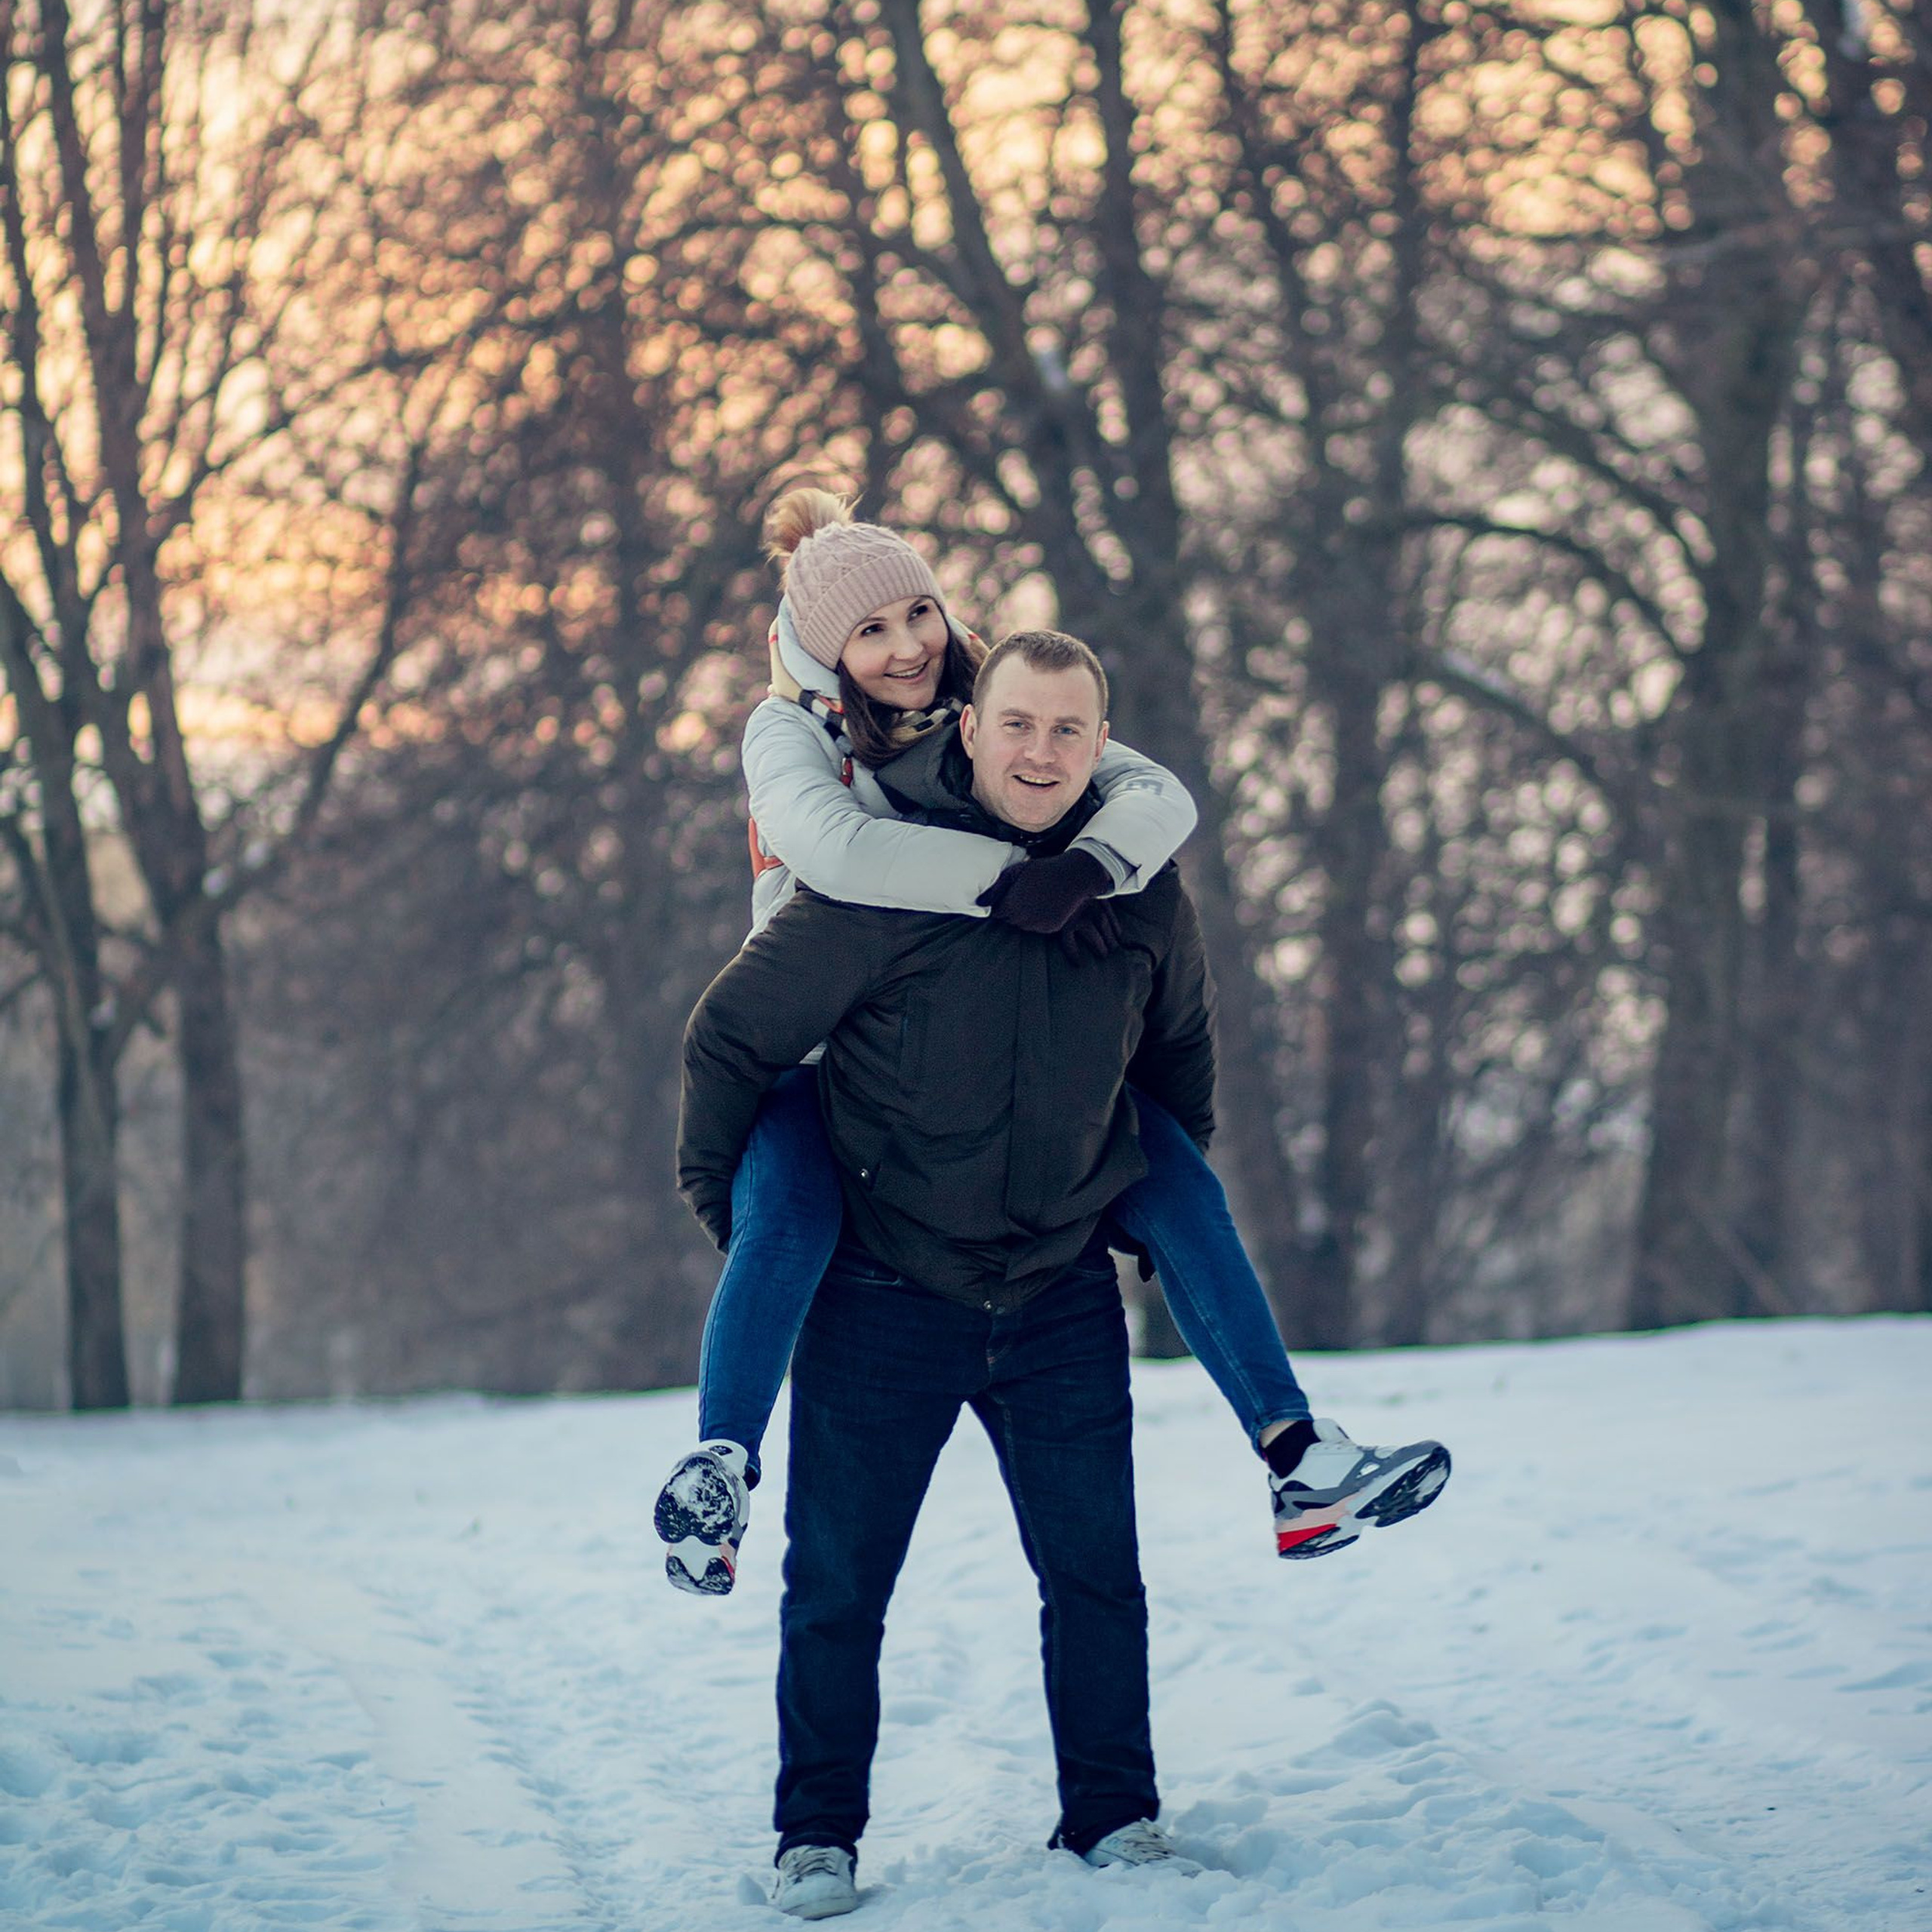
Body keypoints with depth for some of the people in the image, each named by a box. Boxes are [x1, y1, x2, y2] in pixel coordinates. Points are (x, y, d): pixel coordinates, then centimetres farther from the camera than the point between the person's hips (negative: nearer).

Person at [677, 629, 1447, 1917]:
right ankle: (818, 1837, 16)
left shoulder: (1142, 891, -2)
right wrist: (722, 1205, 0)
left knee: (1098, 1573, 4)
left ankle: (1114, 1815, 17)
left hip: (1064, 1296, 3)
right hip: (883, 1294, -3)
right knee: (837, 1586, 3)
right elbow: (732, 1037, -4)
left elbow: (1179, 1051, 19)